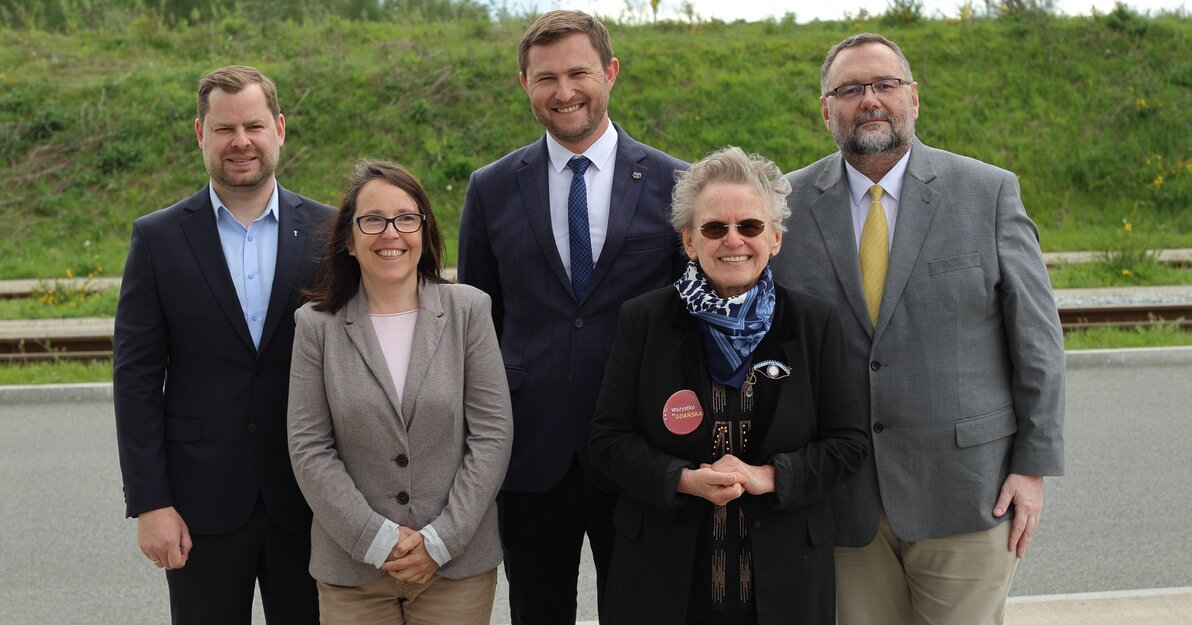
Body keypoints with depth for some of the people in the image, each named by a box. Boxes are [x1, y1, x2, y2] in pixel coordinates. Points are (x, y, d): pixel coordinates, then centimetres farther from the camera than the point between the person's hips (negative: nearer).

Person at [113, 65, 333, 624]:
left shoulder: (327, 232, 0)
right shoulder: (158, 238, 0)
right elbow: (136, 379, -2)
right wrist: (149, 503, -7)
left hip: (307, 498, 1)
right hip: (201, 502, 0)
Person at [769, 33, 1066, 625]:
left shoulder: (989, 192, 0)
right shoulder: (788, 203, 2)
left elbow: (1036, 338, 1)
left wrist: (1033, 465, -2)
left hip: (965, 490, -1)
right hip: (843, 501, 1)